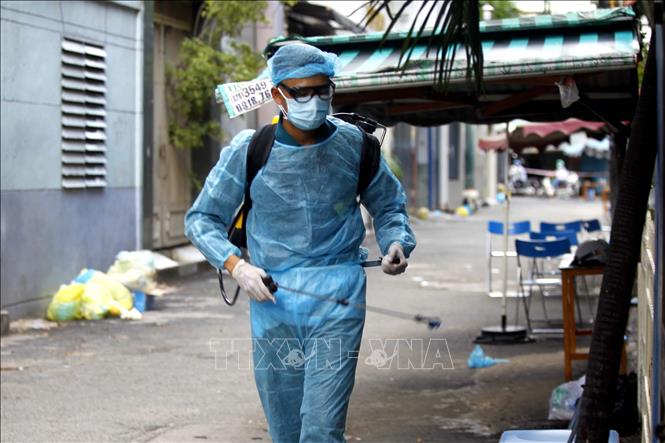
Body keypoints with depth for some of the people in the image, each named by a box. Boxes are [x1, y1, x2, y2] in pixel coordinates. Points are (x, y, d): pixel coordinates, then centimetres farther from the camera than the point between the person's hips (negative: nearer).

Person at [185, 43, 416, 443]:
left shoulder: (353, 144, 1)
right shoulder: (249, 150, -3)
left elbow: (388, 205, 17)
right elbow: (202, 218, 5)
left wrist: (397, 243, -5)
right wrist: (235, 264, -12)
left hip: (337, 301, -1)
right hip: (272, 301, 1)